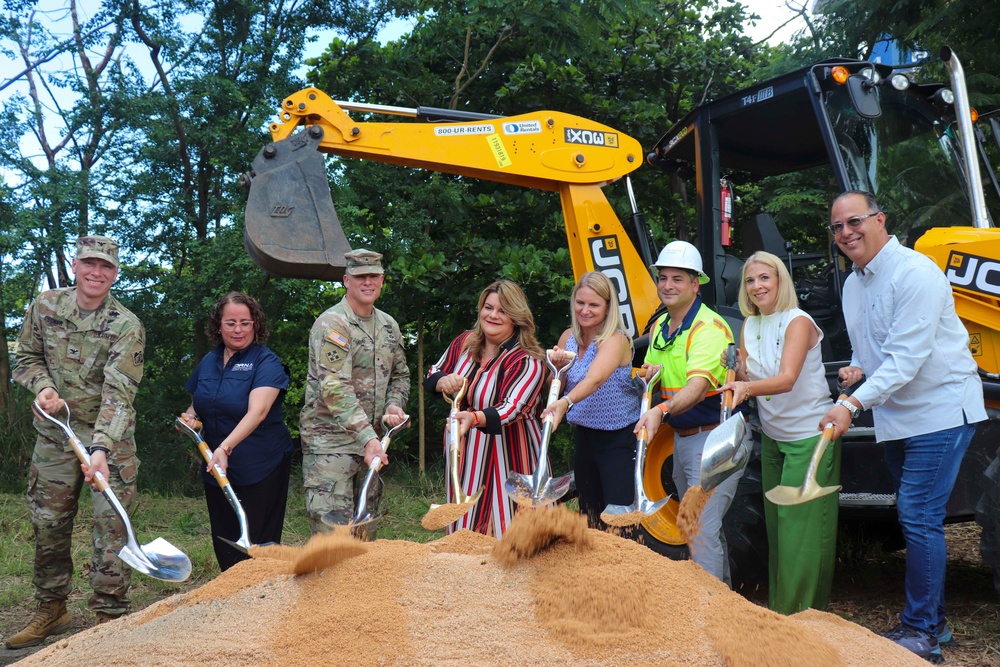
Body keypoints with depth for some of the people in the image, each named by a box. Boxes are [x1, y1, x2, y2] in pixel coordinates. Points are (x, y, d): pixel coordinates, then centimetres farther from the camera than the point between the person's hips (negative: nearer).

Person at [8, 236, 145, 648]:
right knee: (47, 524, 11)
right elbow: (27, 357, 13)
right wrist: (42, 386, -10)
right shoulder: (45, 306, 0)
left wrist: (101, 448, -34)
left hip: (110, 437, -4)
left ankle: (109, 616, 6)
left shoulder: (126, 327, -14)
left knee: (111, 527, -4)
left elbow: (119, 393, -22)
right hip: (54, 433, 4)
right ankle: (51, 610, 27)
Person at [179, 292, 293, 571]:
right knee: (223, 542, 13)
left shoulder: (266, 362, -11)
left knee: (256, 545, -1)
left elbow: (257, 411, -25)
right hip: (215, 467, 6)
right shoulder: (208, 362, 8)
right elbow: (198, 404, 22)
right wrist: (190, 417, -2)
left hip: (260, 469, -6)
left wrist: (225, 447, -38)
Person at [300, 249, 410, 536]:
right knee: (332, 531, -11)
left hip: (371, 440, 8)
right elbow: (335, 388, -23)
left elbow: (400, 374, 25)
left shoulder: (389, 326, 12)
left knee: (365, 531, 14)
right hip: (329, 439, -7)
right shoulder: (332, 324, -13)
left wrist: (394, 405, 2)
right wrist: (367, 437, -31)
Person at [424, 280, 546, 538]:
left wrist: (474, 418, -47)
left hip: (506, 458, -6)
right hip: (464, 456, 6)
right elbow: (431, 376, 14)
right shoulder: (464, 343, 4)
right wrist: (443, 381, -11)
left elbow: (510, 409, -28)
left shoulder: (527, 362, -15)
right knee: (464, 524, 12)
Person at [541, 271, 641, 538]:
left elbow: (595, 379, -37)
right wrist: (557, 366, -12)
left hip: (619, 438, -7)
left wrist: (566, 402, -53)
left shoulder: (616, 339, -18)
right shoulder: (568, 337, 2)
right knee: (589, 511, 17)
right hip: (583, 434, 7)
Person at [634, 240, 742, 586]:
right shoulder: (659, 327, 10)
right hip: (681, 437, 10)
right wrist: (648, 375, -2)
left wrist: (661, 410, -50)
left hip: (715, 437, -10)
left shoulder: (709, 327, -18)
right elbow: (648, 375, 23)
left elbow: (699, 384, -34)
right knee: (695, 522, 20)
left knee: (703, 529, -14)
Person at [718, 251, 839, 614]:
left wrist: (747, 388, -46)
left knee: (801, 527, -6)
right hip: (773, 436, 7)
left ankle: (801, 615, 3)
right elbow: (744, 380, 5)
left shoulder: (798, 322, -15)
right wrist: (737, 375, -17)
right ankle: (778, 607, 23)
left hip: (810, 437, -7)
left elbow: (786, 379, -30)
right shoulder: (750, 326, 6)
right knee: (776, 523, 12)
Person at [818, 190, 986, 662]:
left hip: (940, 411, -9)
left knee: (918, 517, -10)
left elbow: (906, 357, -26)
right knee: (913, 517, 14)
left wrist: (853, 404, -32)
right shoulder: (853, 284, 10)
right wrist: (858, 368, -1)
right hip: (896, 417, 9)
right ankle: (932, 619, 25)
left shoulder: (915, 273, -19)